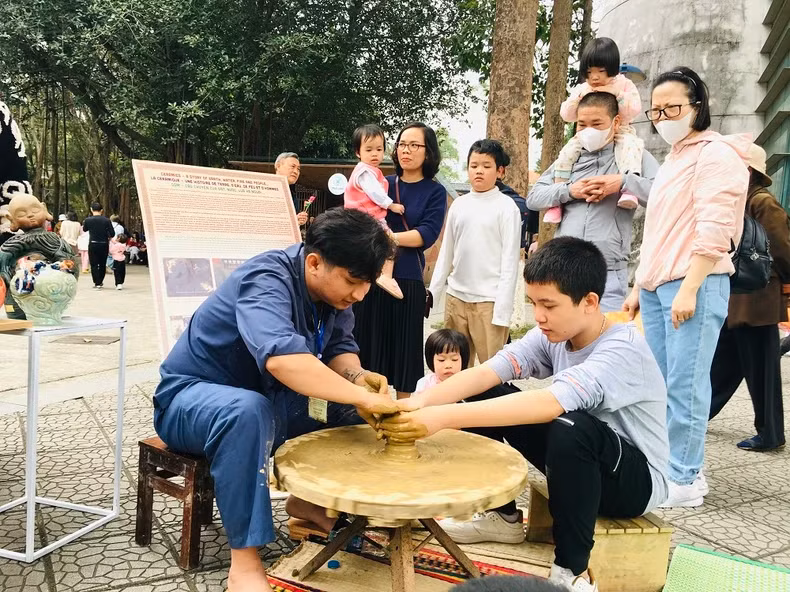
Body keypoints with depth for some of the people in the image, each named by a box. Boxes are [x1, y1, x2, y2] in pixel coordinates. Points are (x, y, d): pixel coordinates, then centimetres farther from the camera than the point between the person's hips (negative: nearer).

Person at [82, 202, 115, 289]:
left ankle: (97, 283, -1)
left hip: (93, 244, -1)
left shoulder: (88, 220, -7)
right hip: (104, 245, 1)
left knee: (94, 264, 5)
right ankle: (100, 282, 26)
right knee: (102, 264, 15)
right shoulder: (106, 220, -8)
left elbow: (84, 229, 13)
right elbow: (112, 234, -7)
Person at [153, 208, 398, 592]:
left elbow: (339, 348, -1)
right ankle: (244, 561, -29)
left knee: (353, 408, -3)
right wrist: (364, 397, -45)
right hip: (192, 397, -8)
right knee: (248, 411, -40)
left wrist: (357, 378, -23)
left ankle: (309, 500, 12)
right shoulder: (267, 280, -31)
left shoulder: (332, 285, -6)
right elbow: (281, 358, -48)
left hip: (268, 399, 8)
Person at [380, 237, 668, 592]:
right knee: (485, 398, -7)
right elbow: (486, 373, -20)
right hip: (577, 460, 7)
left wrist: (443, 418, -51)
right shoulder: (553, 334, -9)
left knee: (570, 426, -39)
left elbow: (549, 404, -45)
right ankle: (503, 517, 11)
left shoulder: (622, 350, -30)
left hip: (638, 478, -7)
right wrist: (419, 402, -37)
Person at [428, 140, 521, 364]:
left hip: (489, 300, -5)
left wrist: (503, 309, -12)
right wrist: (433, 292, 10)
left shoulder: (506, 207, -5)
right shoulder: (458, 205, 9)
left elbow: (510, 259, -7)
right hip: (456, 297, 5)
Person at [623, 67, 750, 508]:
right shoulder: (674, 159, 23)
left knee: (685, 384, -6)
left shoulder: (717, 153, -4)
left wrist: (689, 289, -20)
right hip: (657, 286, 9)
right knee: (662, 384, 10)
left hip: (693, 285, -9)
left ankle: (684, 480, 2)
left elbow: (713, 230, -14)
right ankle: (668, 468, 19)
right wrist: (640, 287, 20)